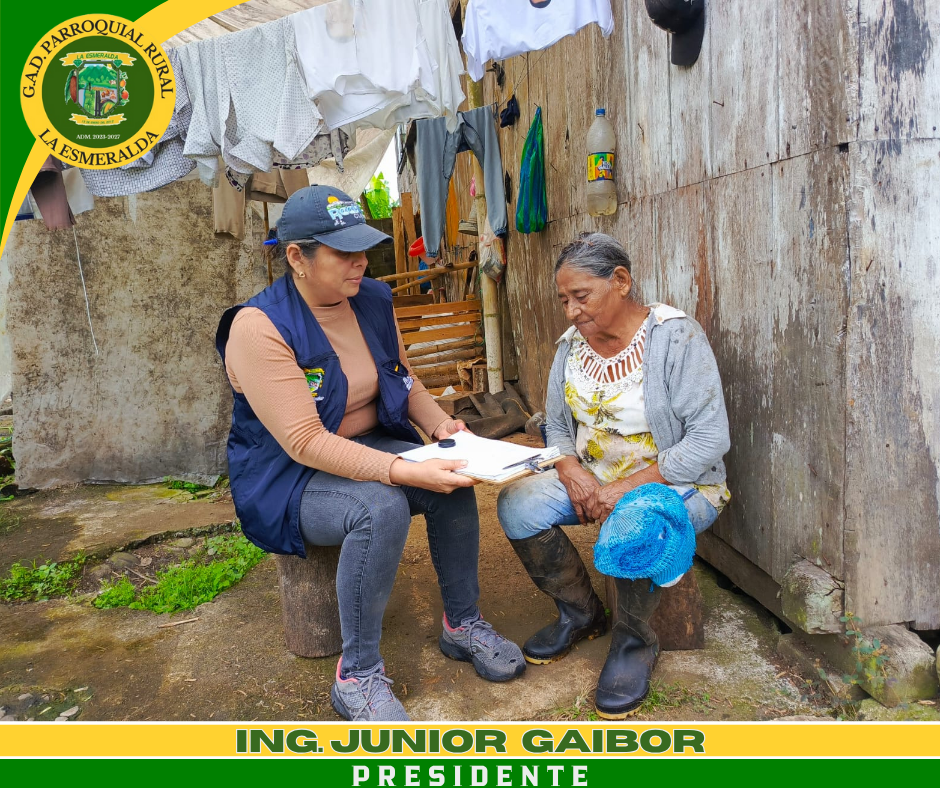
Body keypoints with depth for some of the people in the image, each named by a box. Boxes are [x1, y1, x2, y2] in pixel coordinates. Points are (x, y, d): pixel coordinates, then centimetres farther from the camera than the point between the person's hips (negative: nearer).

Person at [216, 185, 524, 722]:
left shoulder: (373, 301, -2)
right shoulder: (258, 327, -23)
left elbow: (405, 382, 12)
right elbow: (305, 442, -28)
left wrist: (441, 424, -9)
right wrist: (403, 471, -37)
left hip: (371, 448, 6)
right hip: (288, 478, -6)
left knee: (453, 482, -19)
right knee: (381, 508, -34)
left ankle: (464, 624, 3)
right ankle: (357, 676, -16)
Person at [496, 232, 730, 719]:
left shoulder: (677, 337, -16)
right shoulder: (572, 344, 3)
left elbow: (710, 439, -20)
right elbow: (556, 426, 9)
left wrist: (629, 486, -27)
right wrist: (572, 472, -14)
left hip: (676, 482, -5)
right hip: (591, 478, 6)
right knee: (517, 505, -18)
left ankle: (635, 641, -5)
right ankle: (581, 613, 7)